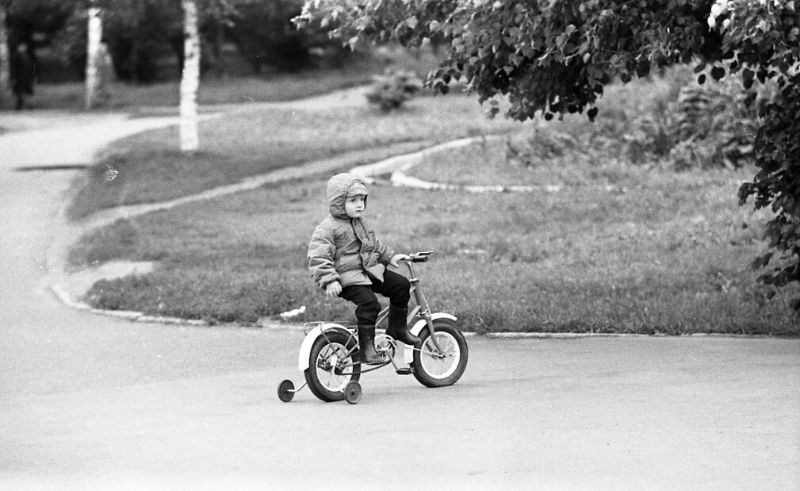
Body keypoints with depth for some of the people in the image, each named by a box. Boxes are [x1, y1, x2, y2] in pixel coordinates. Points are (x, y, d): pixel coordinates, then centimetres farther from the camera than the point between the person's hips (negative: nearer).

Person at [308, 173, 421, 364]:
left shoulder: (360, 223, 16)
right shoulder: (327, 228, -13)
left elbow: (374, 245, 32)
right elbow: (317, 258, -19)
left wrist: (390, 256, 22)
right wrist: (329, 281, -28)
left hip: (369, 270, 9)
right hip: (347, 277, -9)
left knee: (401, 284, 1)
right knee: (369, 303, -30)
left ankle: (398, 327, 16)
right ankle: (367, 348, -23)